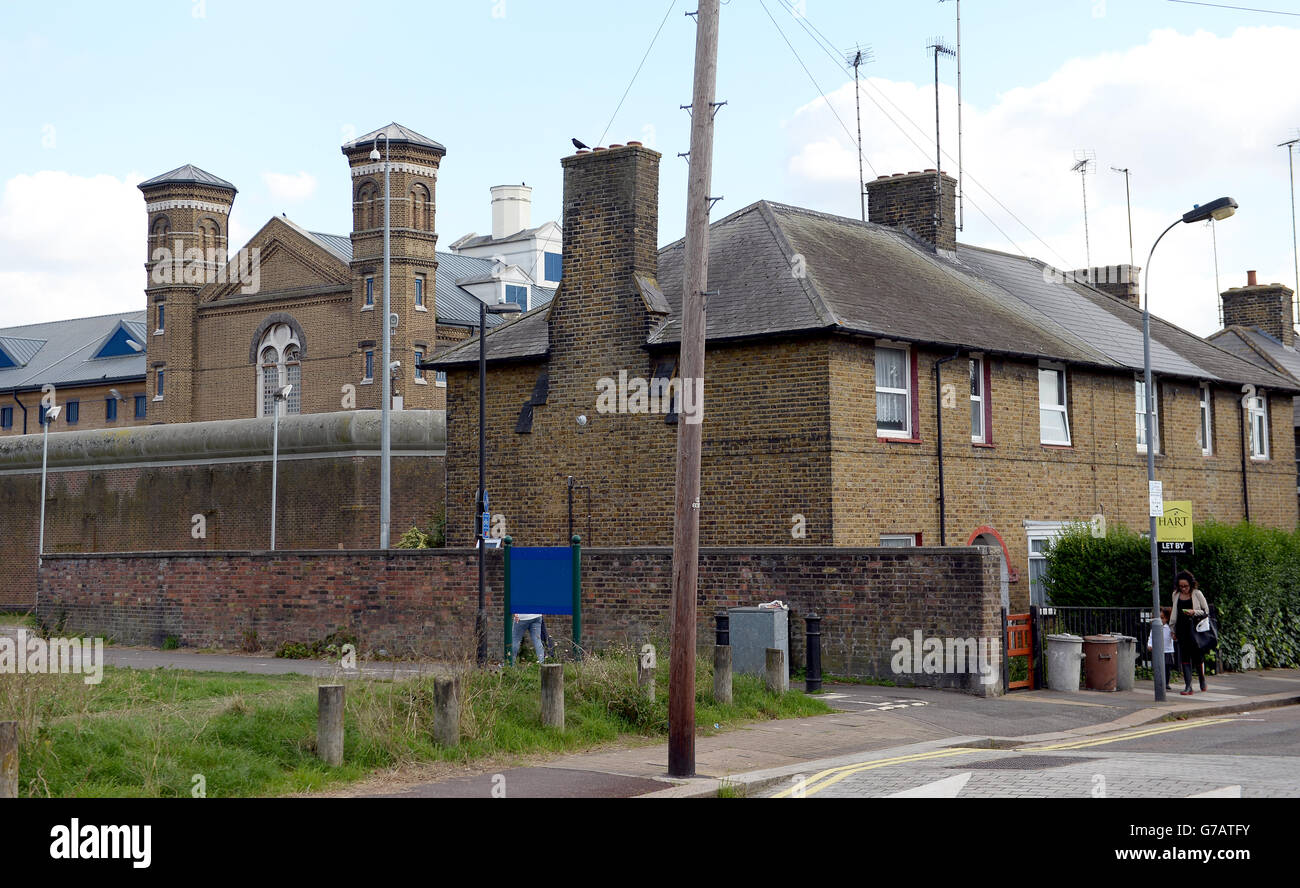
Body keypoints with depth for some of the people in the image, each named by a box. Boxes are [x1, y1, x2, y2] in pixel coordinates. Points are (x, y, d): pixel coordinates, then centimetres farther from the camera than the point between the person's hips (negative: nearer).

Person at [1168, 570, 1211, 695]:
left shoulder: (1197, 594, -1)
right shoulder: (1176, 595, 10)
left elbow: (1206, 611, 2)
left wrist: (1194, 612, -15)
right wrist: (1173, 630, 18)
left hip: (1195, 628, -3)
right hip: (1182, 629, 3)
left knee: (1197, 655, 0)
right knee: (1184, 657, -3)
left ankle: (1202, 681, 25)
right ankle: (1188, 686, -4)